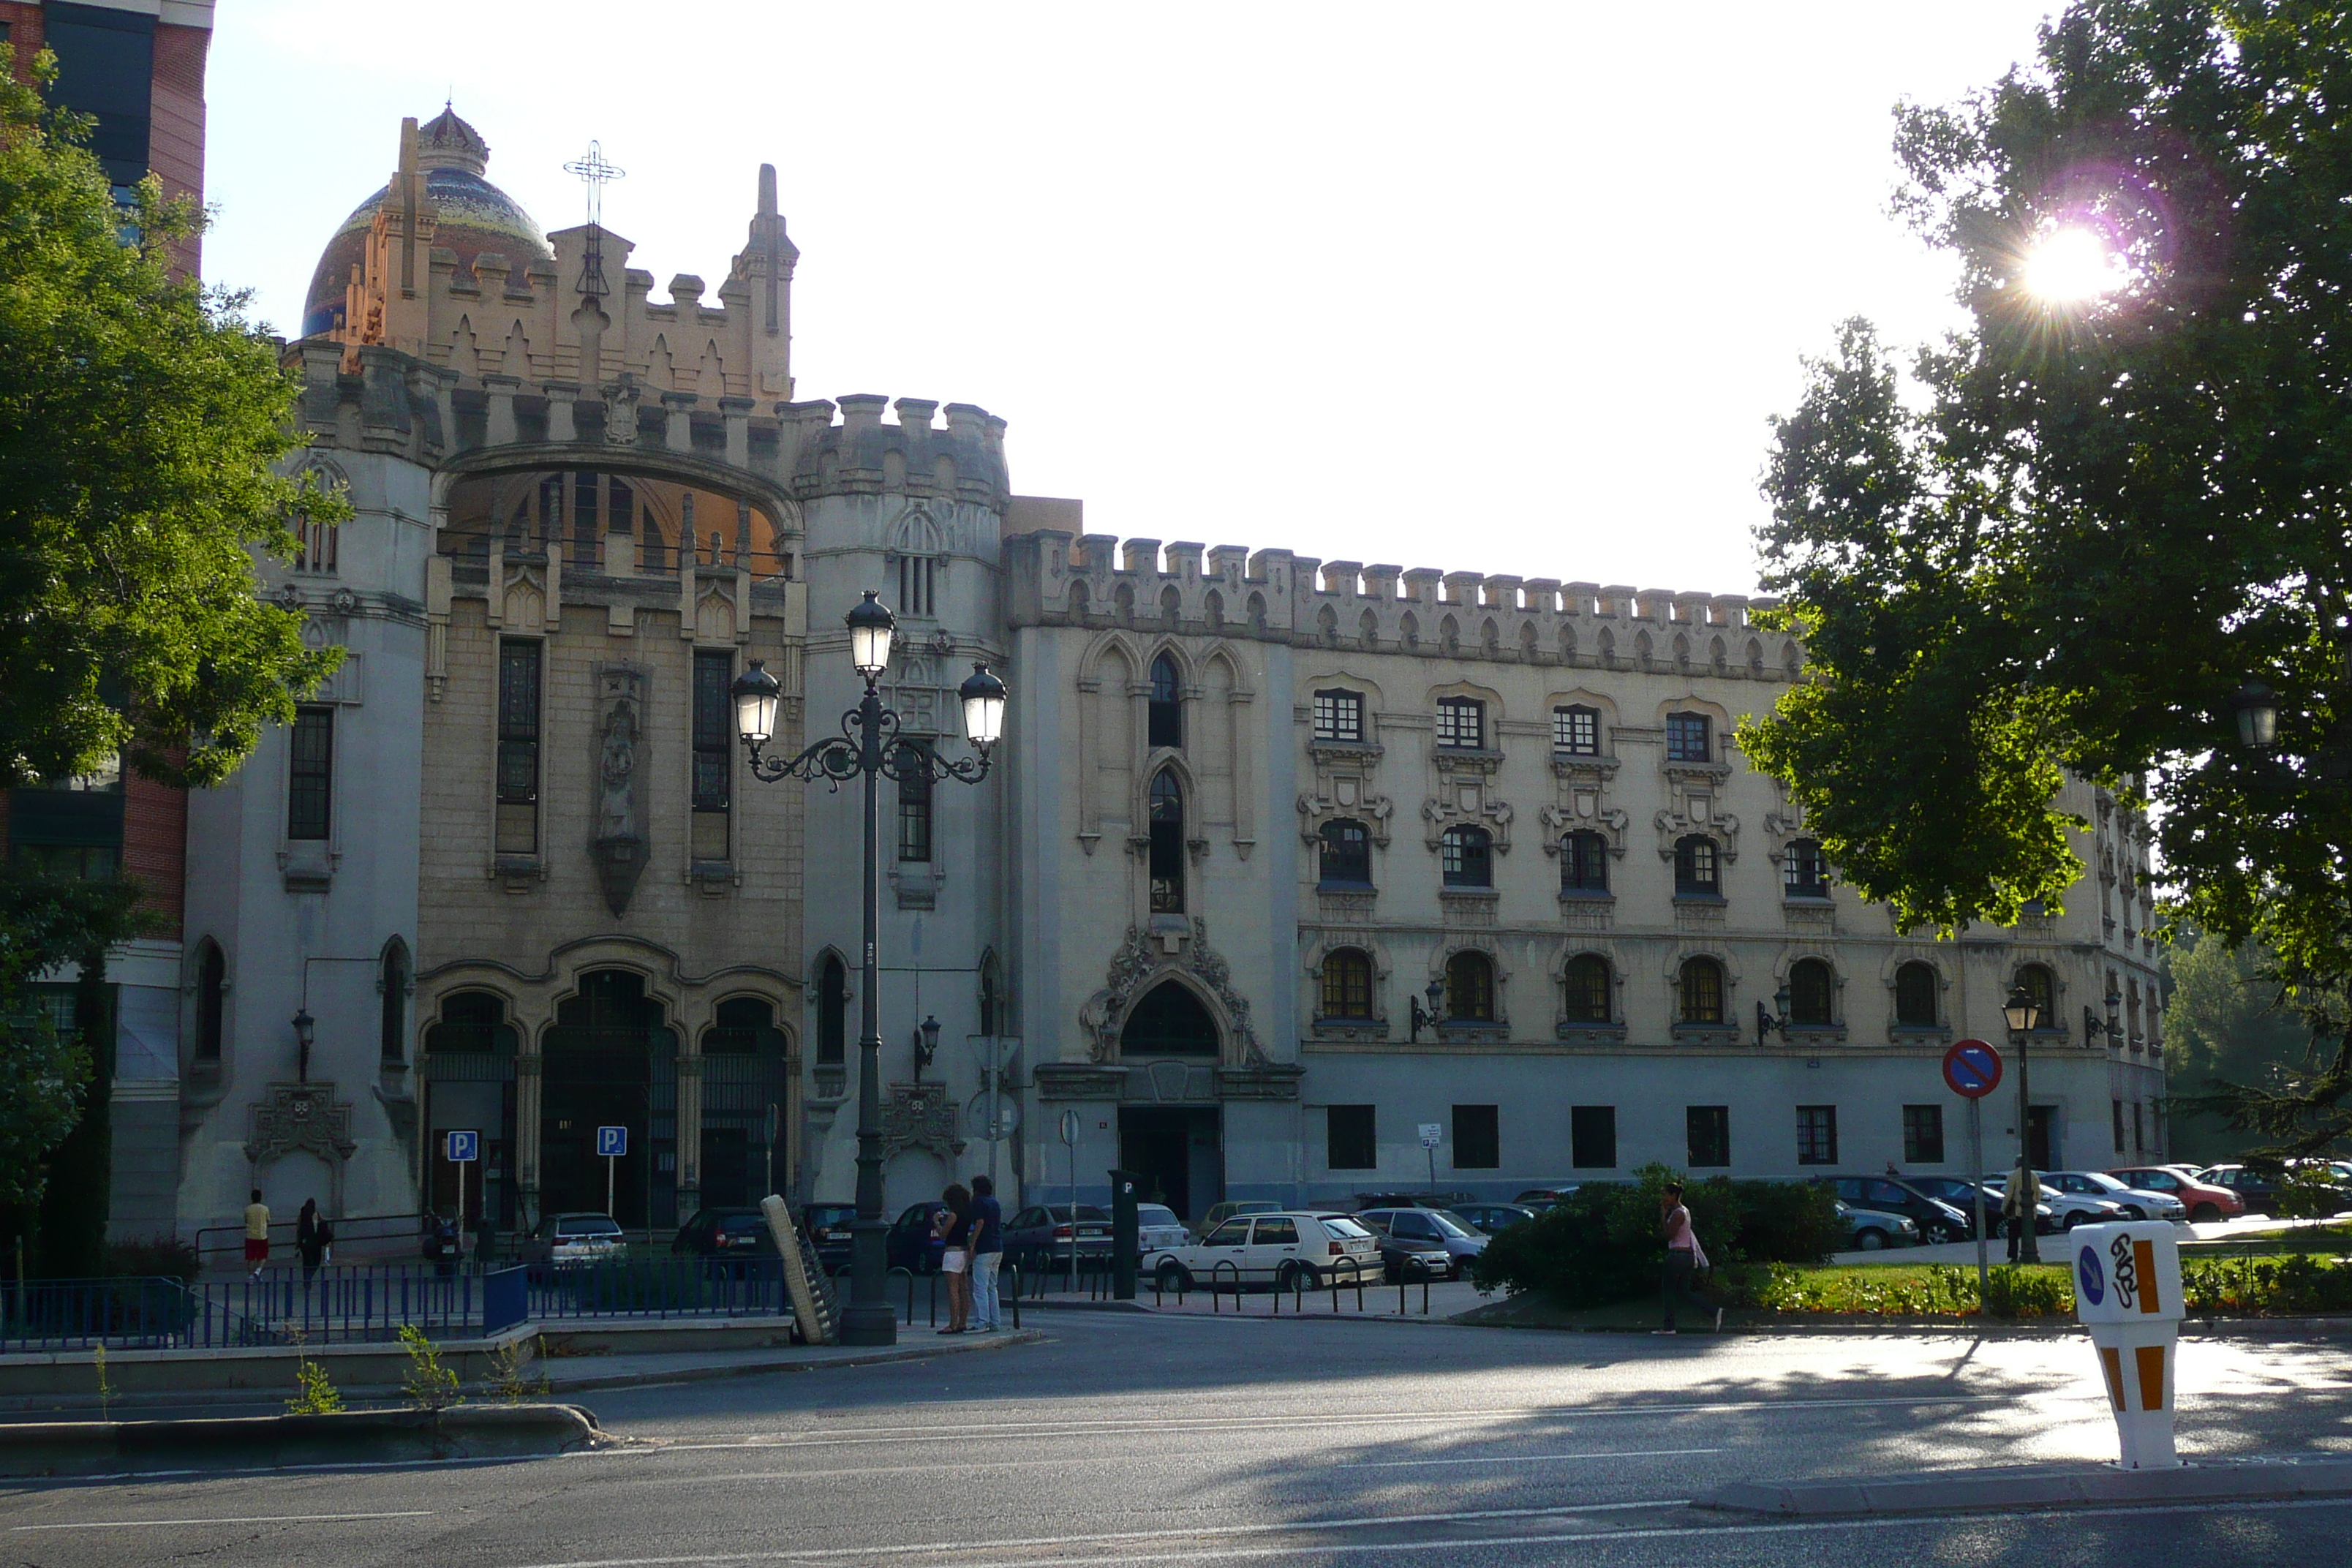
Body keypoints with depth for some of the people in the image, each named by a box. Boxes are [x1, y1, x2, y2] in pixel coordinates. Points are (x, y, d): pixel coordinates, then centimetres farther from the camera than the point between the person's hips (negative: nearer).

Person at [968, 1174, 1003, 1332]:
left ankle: (982, 1323, -15)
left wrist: (972, 1245, -15)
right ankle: (994, 1323, 13)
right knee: (992, 1287, 14)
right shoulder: (995, 1203, 18)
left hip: (984, 1249, -9)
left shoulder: (979, 1202, -7)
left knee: (980, 1288, -9)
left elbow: (980, 1223, -16)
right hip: (998, 1249, 9)